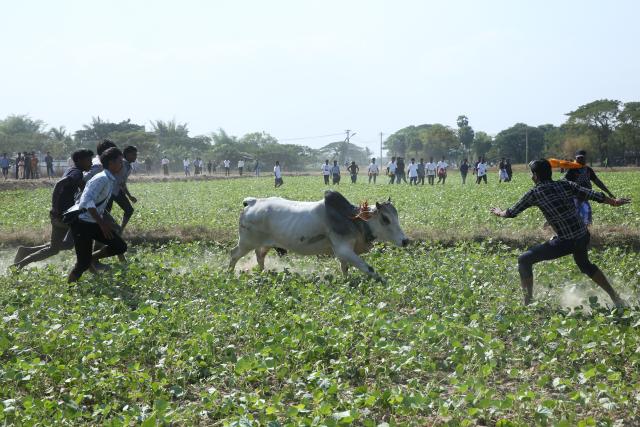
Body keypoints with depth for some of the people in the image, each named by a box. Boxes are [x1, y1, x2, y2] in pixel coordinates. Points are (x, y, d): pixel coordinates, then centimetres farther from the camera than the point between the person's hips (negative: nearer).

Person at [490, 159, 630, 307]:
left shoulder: (534, 193, -4)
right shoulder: (565, 184, 8)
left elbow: (512, 212, 7)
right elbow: (591, 194, 13)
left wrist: (499, 213, 29)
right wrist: (614, 202, 27)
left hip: (565, 242, -6)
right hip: (583, 236, 7)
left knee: (524, 260, 4)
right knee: (585, 265, 35)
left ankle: (527, 301, 3)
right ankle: (616, 298, 37)